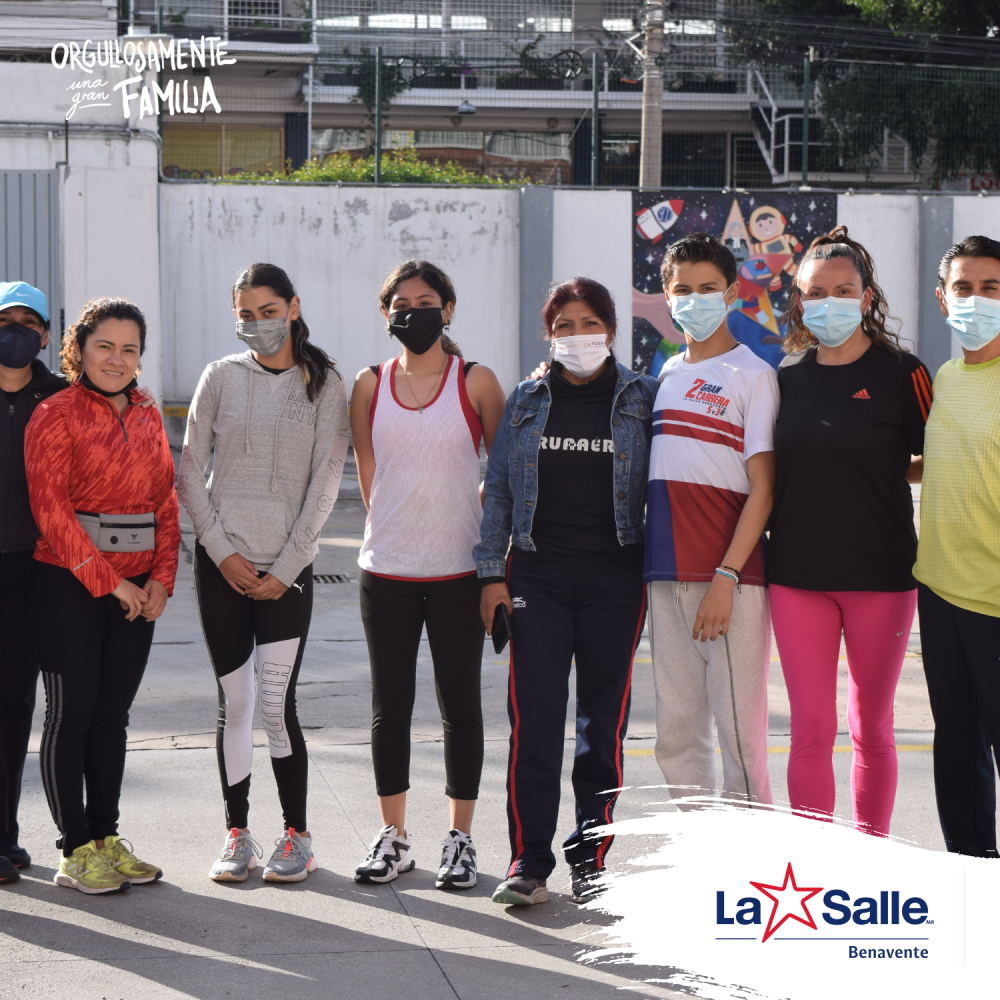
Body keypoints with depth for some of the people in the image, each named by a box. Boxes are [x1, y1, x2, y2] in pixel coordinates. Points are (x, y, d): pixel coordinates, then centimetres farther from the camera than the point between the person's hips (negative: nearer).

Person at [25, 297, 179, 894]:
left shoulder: (148, 417, 12)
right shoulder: (56, 415, -6)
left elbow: (166, 502, 13)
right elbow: (51, 509, -12)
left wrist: (161, 577, -1)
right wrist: (107, 581, -13)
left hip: (137, 588, 6)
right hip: (68, 583, -6)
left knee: (113, 715, 10)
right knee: (71, 714, -1)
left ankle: (107, 838, 19)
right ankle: (76, 852, 5)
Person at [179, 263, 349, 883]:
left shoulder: (325, 383, 1)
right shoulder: (221, 377, 5)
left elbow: (326, 481, -3)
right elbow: (191, 472, 5)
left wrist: (286, 567, -8)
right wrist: (222, 552, -5)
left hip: (288, 567, -2)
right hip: (222, 564, 2)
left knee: (277, 703, -6)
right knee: (234, 702, 3)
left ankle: (298, 837, 7)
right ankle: (237, 834, 14)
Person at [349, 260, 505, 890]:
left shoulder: (476, 382, -1)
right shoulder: (371, 385, 6)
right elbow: (369, 474, 14)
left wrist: (466, 525, 5)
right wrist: (400, 526, 12)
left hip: (459, 570, -2)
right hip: (387, 569, 2)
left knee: (460, 703, 4)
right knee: (390, 705, 7)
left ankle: (460, 840, 13)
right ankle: (394, 837, 18)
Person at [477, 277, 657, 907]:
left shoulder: (641, 399, 5)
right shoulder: (527, 401, 9)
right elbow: (498, 489, 10)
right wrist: (492, 572, 3)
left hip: (615, 577, 0)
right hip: (537, 575, 1)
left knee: (605, 722, 5)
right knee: (534, 719, -4)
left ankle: (591, 858, 15)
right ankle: (529, 863, 0)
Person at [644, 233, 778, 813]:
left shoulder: (752, 374, -3)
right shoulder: (668, 374, 16)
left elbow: (763, 489, -8)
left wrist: (726, 576, -16)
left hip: (732, 574, -6)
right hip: (668, 574, 6)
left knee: (740, 728, -5)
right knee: (677, 731, 8)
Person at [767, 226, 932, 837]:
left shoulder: (901, 373, -3)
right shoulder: (788, 377, 7)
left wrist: (878, 470, -5)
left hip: (880, 575, -2)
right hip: (798, 574, 2)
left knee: (872, 730, 7)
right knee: (811, 729, 2)